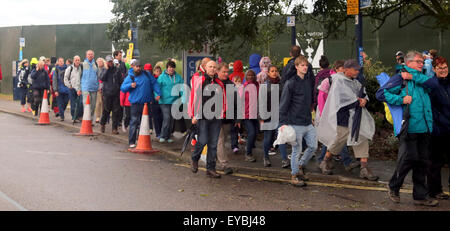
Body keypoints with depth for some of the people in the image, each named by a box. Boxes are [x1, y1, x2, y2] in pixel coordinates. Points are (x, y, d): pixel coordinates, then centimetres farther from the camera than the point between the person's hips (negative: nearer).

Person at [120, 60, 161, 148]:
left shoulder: (146, 74, 11)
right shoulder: (130, 77, 2)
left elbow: (154, 83, 14)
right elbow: (122, 88, 1)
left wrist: (158, 93, 3)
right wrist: (130, 85, -16)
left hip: (146, 103, 4)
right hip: (135, 103, -4)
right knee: (134, 122, -9)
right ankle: (131, 142, -6)